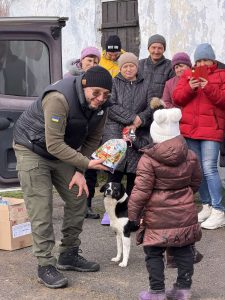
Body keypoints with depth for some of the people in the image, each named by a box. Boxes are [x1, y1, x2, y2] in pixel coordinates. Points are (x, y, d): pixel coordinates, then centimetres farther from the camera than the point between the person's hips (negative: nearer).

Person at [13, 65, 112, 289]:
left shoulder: (99, 105, -11)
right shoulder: (59, 99, -34)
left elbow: (92, 140, -1)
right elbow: (54, 145, -35)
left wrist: (79, 171, -11)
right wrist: (87, 164, -38)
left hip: (62, 151, 7)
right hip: (32, 150, -7)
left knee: (78, 198, 7)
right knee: (41, 208, -10)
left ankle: (69, 255, 21)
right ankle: (45, 266, 1)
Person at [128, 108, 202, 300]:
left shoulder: (148, 160, -13)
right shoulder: (190, 156, 2)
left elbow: (141, 190, -14)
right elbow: (196, 182, 17)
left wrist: (133, 213, -5)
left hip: (158, 216, -4)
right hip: (185, 213, 5)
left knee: (154, 253, 7)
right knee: (183, 250, 15)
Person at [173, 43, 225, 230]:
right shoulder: (188, 75, 14)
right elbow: (177, 98, 5)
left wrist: (209, 88, -20)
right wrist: (190, 88, -13)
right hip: (190, 129, 5)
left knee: (209, 168, -13)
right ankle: (207, 206, 20)